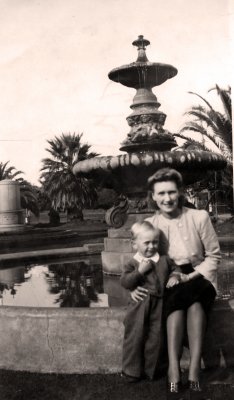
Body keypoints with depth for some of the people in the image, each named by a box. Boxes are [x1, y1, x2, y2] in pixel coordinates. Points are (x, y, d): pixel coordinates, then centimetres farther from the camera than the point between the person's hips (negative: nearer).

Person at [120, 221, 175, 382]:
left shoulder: (165, 260, 8)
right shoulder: (133, 263, 0)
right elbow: (125, 282, -10)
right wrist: (140, 271, -19)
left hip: (159, 306, 2)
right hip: (139, 306, -2)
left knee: (156, 339, 9)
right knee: (135, 337, 5)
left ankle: (150, 370, 27)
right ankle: (132, 371, 21)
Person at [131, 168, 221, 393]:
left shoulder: (200, 217, -5)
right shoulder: (149, 225, 0)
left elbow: (213, 256, 0)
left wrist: (189, 277, -14)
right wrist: (135, 286, -14)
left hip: (199, 280, -1)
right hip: (168, 284, 1)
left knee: (183, 295, -36)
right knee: (185, 301, -34)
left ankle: (194, 367, -36)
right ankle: (174, 368, -37)